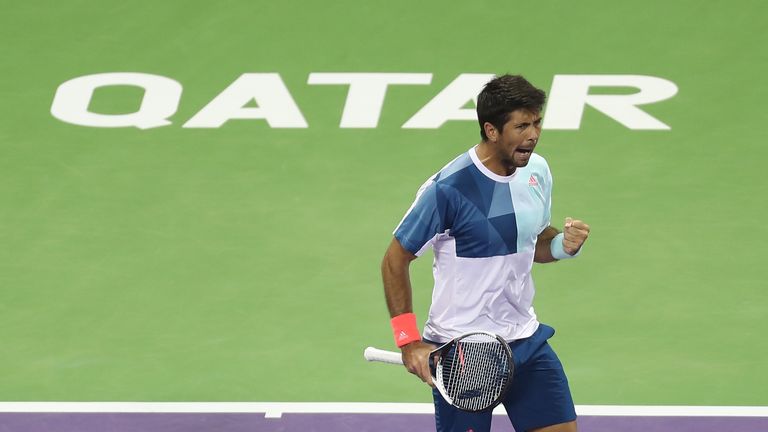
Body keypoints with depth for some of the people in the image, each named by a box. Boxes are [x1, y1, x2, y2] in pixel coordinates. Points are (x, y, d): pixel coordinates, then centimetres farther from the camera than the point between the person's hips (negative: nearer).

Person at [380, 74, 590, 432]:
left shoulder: (537, 171, 2)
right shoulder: (449, 188, -18)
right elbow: (395, 259, -10)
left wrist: (564, 244, -7)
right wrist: (409, 341, -15)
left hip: (524, 338, 6)